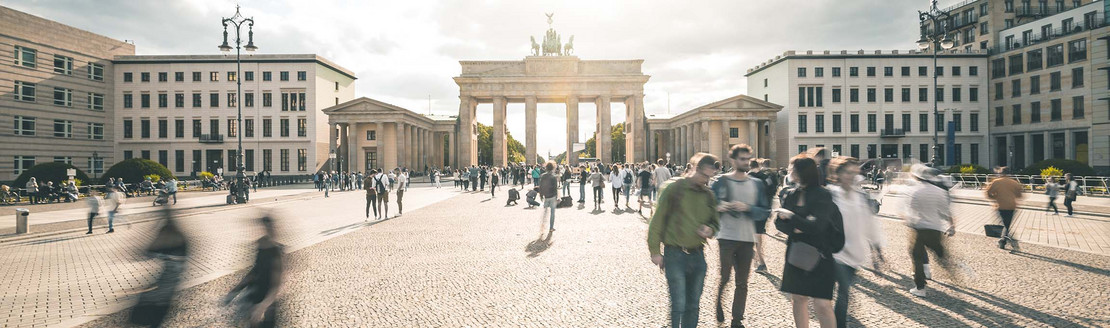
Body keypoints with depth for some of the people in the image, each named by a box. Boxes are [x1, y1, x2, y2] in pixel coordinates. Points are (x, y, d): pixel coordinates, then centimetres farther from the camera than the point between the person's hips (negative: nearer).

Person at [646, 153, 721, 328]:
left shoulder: (708, 195, 8)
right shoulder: (673, 189, -7)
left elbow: (715, 221, 21)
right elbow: (657, 221, -5)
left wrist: (710, 230, -3)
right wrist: (655, 251, -8)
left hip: (698, 255, 5)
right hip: (675, 254, -5)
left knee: (693, 305, 15)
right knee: (678, 305, -5)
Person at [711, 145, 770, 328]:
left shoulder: (756, 184, 8)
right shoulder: (722, 182, -1)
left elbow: (765, 211, 4)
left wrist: (747, 208, -12)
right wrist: (719, 208, -21)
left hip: (747, 239, 3)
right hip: (727, 237, -3)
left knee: (742, 282, 9)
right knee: (724, 278, -3)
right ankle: (718, 313, 20)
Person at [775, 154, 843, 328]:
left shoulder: (822, 195, -11)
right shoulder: (792, 195, 6)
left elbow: (816, 226, -21)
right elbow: (779, 221, 6)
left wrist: (791, 216, -14)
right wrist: (794, 230, -12)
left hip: (819, 256, -6)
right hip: (796, 253, 6)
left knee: (822, 305, -8)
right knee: (797, 299, 14)